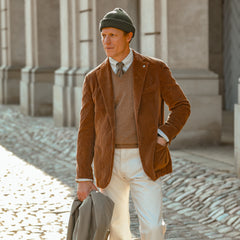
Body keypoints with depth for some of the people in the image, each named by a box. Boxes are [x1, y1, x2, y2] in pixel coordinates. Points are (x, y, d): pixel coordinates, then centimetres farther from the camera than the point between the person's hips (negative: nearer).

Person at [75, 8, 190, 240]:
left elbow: (181, 106, 6)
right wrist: (83, 178, -1)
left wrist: (162, 139, -10)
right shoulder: (94, 79, 4)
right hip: (110, 163, 2)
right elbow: (87, 130, 3)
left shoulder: (155, 69, -1)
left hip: (145, 162, -2)